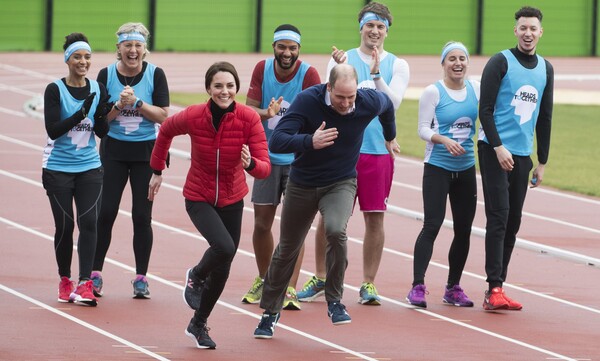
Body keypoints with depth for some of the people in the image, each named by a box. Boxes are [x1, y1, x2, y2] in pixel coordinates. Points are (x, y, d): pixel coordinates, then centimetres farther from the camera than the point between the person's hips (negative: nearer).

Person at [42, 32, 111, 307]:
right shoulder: (55, 90, -7)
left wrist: (102, 114, -14)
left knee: (89, 222, -11)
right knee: (65, 225, 2)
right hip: (58, 169, -2)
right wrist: (81, 113, -25)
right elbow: (53, 130, -15)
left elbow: (102, 132, 6)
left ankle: (85, 284, -15)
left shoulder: (98, 89, 4)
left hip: (89, 167, 2)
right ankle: (65, 281, 20)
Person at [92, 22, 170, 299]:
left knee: (142, 216, 0)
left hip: (146, 152, -1)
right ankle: (95, 274, 9)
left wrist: (137, 102, -20)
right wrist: (119, 105, -20)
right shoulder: (106, 74, -2)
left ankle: (141, 278, 8)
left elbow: (163, 115, -9)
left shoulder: (155, 74, -5)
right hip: (113, 151, 1)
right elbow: (100, 117, -3)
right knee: (106, 213, -2)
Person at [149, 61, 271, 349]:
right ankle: (195, 277, 6)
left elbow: (265, 168, -21)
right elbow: (166, 130, 3)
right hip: (199, 199, -3)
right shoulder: (193, 117, -20)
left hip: (232, 200, 3)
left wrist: (251, 163, -44)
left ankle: (198, 325, 35)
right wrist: (157, 170, 11)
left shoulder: (249, 118, -20)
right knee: (224, 247, -27)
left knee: (222, 269, 12)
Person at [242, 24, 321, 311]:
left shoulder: (308, 74, -13)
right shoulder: (262, 69, -3)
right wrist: (267, 113, -23)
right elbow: (249, 109, -3)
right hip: (268, 157, 4)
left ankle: (290, 290, -9)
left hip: (297, 159, -4)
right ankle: (263, 281, 29)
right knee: (261, 222, 9)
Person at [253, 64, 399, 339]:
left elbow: (387, 105, 11)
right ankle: (270, 312, 32)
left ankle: (334, 301, -12)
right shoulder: (307, 101, -24)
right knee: (287, 250, 11)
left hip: (341, 184, 0)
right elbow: (276, 141, -31)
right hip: (302, 185, 0)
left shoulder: (369, 102, -16)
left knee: (336, 230, -30)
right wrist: (310, 142, -48)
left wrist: (390, 137, 29)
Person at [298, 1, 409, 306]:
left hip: (378, 151, 0)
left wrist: (376, 74, -22)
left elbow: (393, 102, -8)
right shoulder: (342, 60, 5)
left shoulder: (397, 66, 5)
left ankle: (368, 284, 8)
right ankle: (320, 278, 16)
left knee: (375, 218, 0)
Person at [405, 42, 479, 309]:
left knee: (464, 229, 6)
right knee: (432, 225, -13)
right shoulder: (433, 92, -5)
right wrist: (445, 140, -23)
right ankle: (417, 287, -12)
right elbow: (423, 129, -5)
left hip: (466, 168, 5)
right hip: (437, 168, -5)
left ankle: (453, 288, 18)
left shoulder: (476, 89, 6)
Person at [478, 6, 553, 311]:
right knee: (498, 218, -12)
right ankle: (494, 289, -15)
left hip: (523, 156, 6)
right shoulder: (500, 63, -4)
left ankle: (498, 288, 11)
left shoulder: (546, 69, 12)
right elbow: (485, 109, -8)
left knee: (513, 223, 6)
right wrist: (498, 147, -17)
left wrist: (542, 162, 16)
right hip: (495, 151, -6)